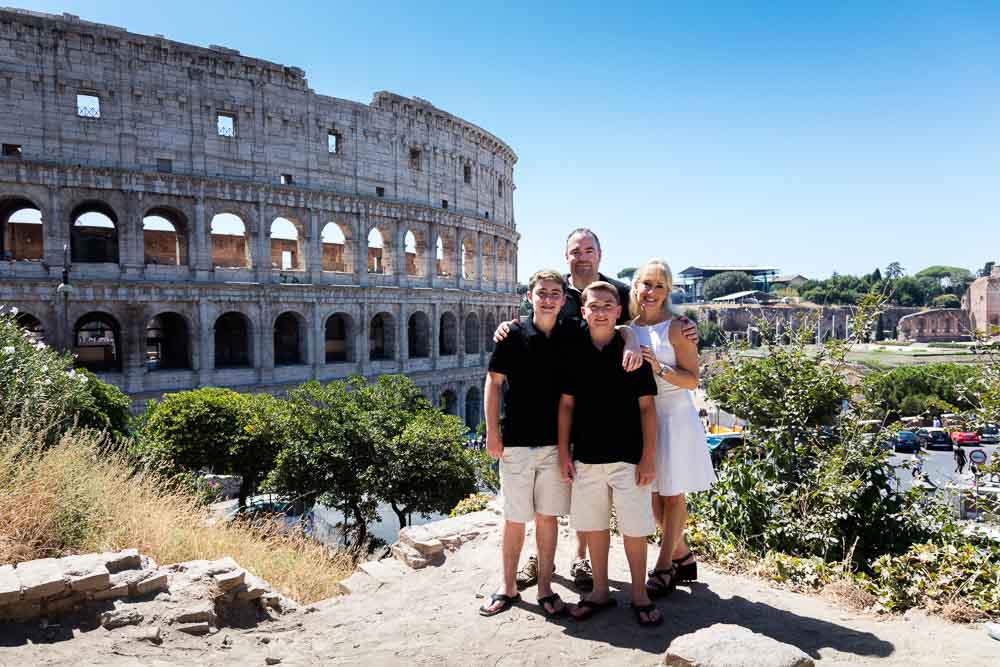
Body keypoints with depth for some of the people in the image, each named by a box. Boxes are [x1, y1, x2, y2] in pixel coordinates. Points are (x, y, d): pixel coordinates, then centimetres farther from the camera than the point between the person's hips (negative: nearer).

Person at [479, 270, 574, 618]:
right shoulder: (513, 336, -3)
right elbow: (493, 382, 0)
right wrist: (492, 431, -5)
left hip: (555, 443, 2)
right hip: (516, 442, -2)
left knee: (547, 516, 9)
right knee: (514, 517, 7)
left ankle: (545, 588, 22)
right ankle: (508, 587, 22)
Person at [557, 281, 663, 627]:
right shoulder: (574, 354, 3)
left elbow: (647, 406, -3)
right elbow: (566, 404, 7)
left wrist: (649, 456, -8)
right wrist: (563, 452, 3)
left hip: (628, 457, -3)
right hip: (586, 458, 3)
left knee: (634, 528, 4)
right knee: (593, 525, 12)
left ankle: (639, 595, 21)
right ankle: (600, 591, 28)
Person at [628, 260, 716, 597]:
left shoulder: (676, 328, -8)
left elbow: (692, 379, -10)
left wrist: (660, 369, -23)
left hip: (673, 415, -5)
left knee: (672, 494, 4)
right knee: (652, 494, 10)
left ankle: (664, 569, 14)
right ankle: (683, 556, 29)